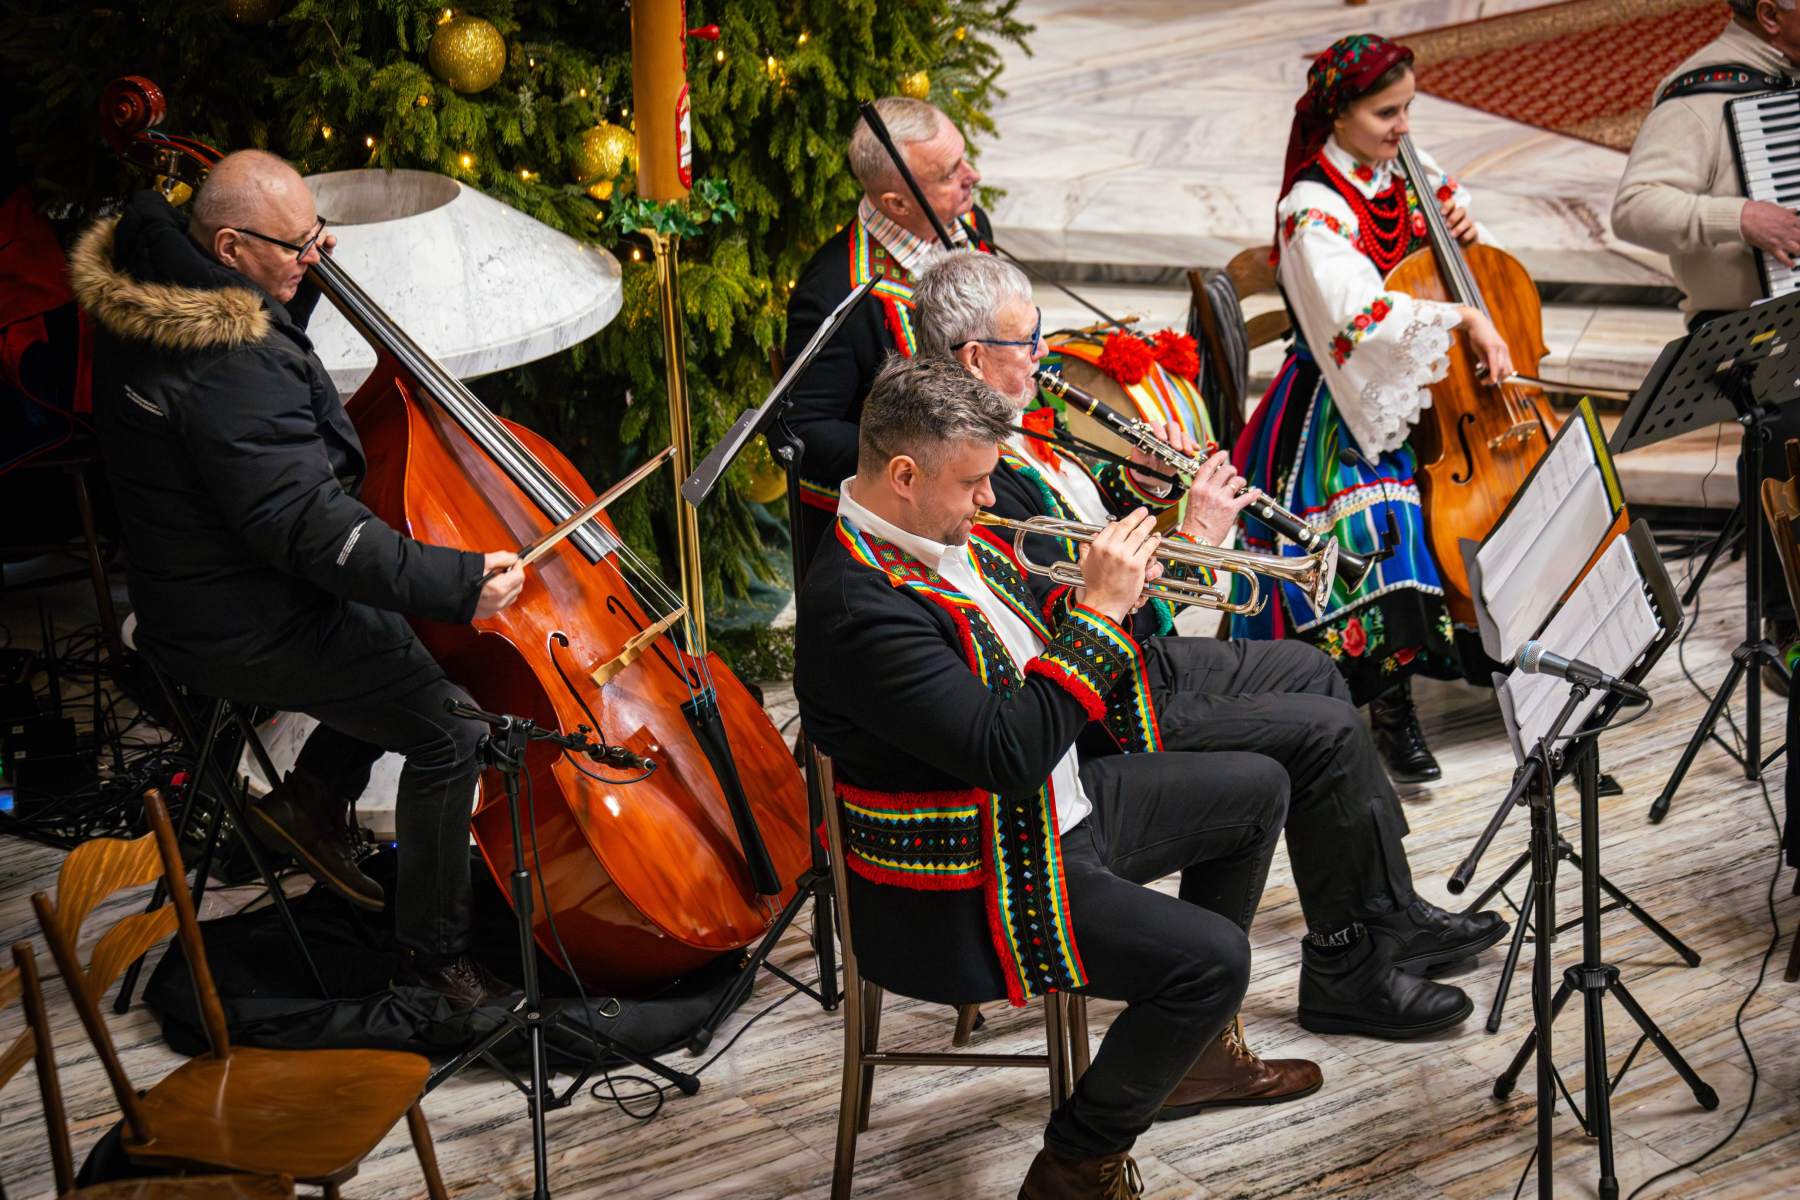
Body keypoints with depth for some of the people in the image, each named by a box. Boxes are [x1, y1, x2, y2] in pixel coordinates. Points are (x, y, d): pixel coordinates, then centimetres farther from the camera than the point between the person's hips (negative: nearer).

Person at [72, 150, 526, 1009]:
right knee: (449, 735, -5)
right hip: (247, 631, -10)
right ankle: (434, 952, 7)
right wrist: (459, 584, -31)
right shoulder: (231, 369, -32)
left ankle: (313, 797, 25)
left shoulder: (149, 294, -1)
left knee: (406, 636, 24)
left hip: (191, 582, 10)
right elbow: (305, 528, -32)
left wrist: (296, 284, 5)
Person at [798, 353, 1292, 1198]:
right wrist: (1101, 611, -27)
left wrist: (1110, 585, -6)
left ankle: (1192, 1051, 29)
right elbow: (1009, 751, -33)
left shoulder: (939, 537, 2)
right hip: (963, 893, -11)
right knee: (1212, 957, -21)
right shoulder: (858, 606, -29)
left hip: (1054, 805, 11)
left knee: (1256, 789, 17)